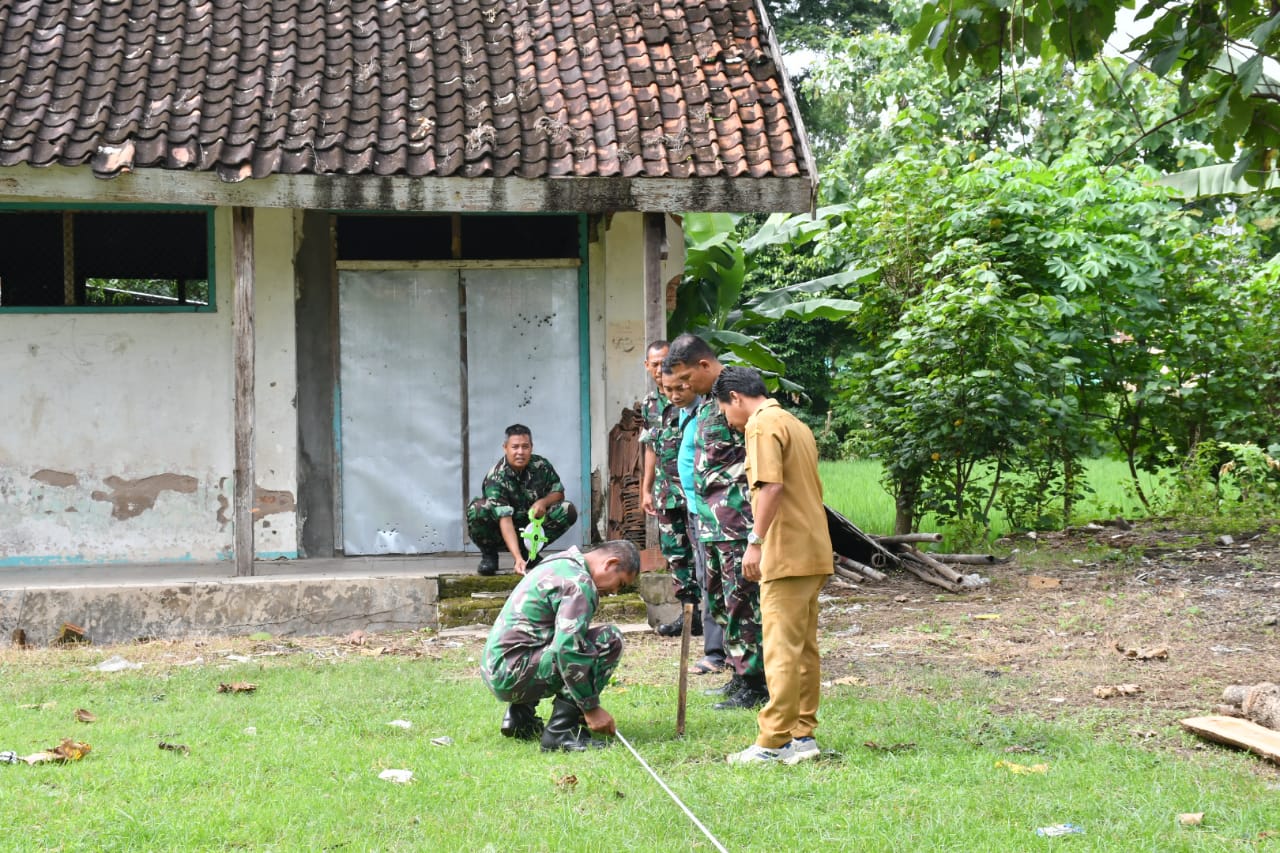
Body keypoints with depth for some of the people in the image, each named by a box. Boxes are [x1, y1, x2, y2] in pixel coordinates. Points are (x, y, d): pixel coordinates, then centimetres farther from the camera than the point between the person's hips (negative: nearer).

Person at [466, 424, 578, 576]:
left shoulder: (541, 465, -10)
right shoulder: (496, 478, -25)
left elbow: (558, 492, 4)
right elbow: (505, 520, -34)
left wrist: (543, 502, -21)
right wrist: (517, 558, -45)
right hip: (502, 533, -4)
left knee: (568, 511, -18)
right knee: (477, 510, -34)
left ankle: (529, 551, 0)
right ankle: (489, 554, -5)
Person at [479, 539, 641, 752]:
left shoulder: (559, 565, 18)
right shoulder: (580, 583, -13)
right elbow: (567, 649, -24)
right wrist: (591, 708, -16)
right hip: (513, 673, -10)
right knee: (608, 639, -15)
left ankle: (520, 714, 18)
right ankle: (561, 731, -16)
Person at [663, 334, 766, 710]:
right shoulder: (708, 400, 16)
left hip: (736, 521, -10)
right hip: (713, 520, 10)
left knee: (741, 601, -6)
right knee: (720, 599, 14)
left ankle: (754, 685, 0)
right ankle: (740, 675, 23)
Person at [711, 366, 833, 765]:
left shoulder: (763, 424, -9)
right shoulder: (796, 424, 21)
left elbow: (772, 485, -21)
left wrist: (755, 541, -22)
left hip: (787, 554, -10)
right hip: (814, 552, 10)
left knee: (782, 649, -9)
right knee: (804, 647, 12)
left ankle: (774, 742, -8)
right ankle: (802, 733, 16)